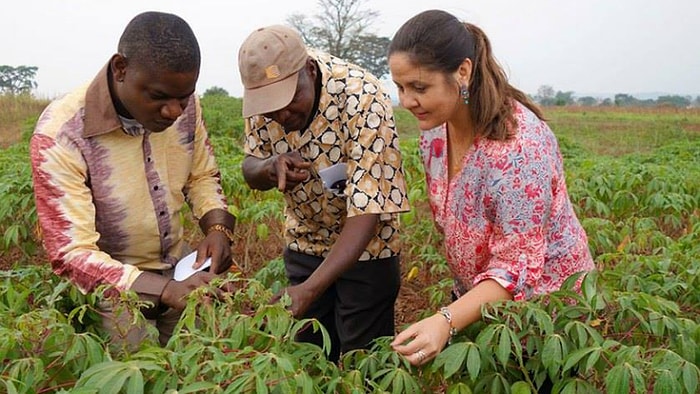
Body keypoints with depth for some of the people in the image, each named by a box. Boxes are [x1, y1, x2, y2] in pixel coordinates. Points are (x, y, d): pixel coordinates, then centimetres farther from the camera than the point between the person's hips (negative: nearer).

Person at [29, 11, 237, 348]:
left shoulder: (183, 104, -13)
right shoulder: (59, 134, -27)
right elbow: (71, 253, -26)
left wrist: (218, 228, -16)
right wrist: (165, 291, -39)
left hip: (181, 267, 4)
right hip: (111, 282, -4)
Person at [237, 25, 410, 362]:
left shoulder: (363, 101, -30)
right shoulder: (265, 90, -14)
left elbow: (367, 211, -31)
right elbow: (250, 169, -1)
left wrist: (309, 289, -39)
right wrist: (270, 167, -25)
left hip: (363, 246, -4)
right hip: (304, 240, 5)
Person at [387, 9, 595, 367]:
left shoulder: (519, 143, -31)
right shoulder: (433, 128, -9)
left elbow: (517, 266, -29)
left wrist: (447, 321, -43)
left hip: (541, 297, -6)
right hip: (478, 296, 7)